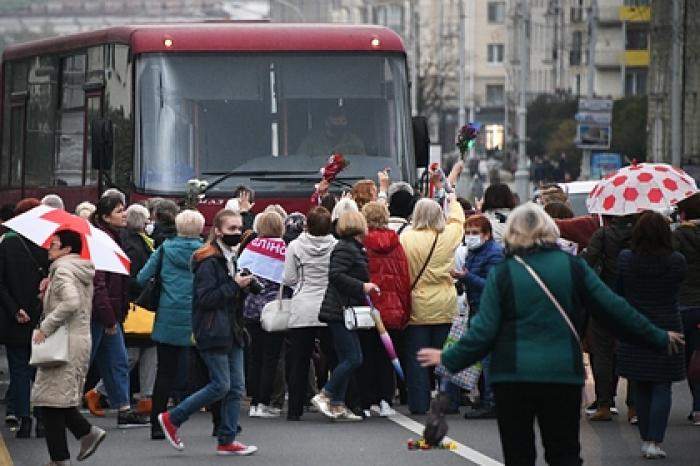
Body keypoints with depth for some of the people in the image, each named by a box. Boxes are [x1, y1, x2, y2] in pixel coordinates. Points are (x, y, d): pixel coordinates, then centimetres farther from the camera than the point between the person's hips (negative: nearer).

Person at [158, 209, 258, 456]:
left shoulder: (231, 258, 16)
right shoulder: (209, 262, -14)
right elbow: (204, 298, -20)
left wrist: (245, 286, 9)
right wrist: (235, 286, -19)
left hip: (232, 331, 9)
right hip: (213, 331, -9)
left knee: (236, 386, 5)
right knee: (221, 385, -9)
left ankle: (227, 441, 9)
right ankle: (171, 419, 3)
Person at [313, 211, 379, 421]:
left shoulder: (354, 248, 19)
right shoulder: (345, 249, -13)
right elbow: (335, 276, -24)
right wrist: (362, 287, -23)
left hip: (346, 311, 11)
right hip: (340, 311, -11)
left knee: (346, 360, 10)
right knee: (353, 359, -12)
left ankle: (338, 405, 10)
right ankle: (324, 396, -7)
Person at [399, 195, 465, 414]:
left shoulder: (405, 238, -9)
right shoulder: (448, 237, -3)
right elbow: (457, 220, 19)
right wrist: (454, 202, 39)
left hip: (417, 308, -2)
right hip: (444, 308, 2)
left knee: (416, 358, 4)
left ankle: (419, 404, 5)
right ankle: (448, 402, 11)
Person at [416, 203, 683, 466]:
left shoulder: (502, 275, -3)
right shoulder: (573, 267, 1)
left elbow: (484, 332, -4)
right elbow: (614, 309, 4)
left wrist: (449, 359, 10)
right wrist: (659, 339, 15)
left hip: (512, 377, -1)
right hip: (564, 375, 1)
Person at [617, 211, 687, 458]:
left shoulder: (625, 259, -8)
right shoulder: (677, 261, -12)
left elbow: (619, 293, 3)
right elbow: (677, 286, 5)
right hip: (667, 328, -2)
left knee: (641, 387, 13)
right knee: (662, 387, 2)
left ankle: (645, 439, 17)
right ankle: (655, 441, -7)